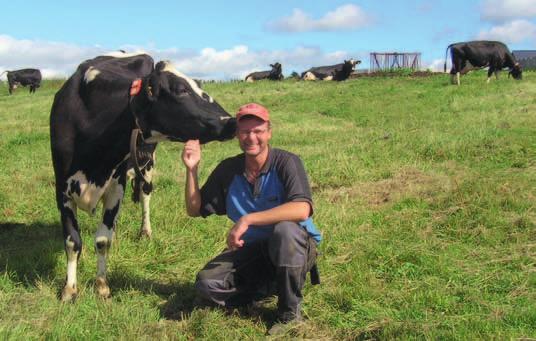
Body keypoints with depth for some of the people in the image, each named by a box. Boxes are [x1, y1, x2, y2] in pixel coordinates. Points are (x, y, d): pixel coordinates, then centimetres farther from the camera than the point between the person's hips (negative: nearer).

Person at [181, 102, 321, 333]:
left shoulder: (286, 163, -17)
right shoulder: (228, 170, -1)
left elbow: (302, 209, -34)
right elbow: (194, 210, 6)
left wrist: (247, 219, -34)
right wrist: (191, 169, -9)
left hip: (296, 247, -4)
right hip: (252, 250, 4)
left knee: (285, 229, -38)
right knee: (207, 283, -17)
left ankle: (290, 314, -17)